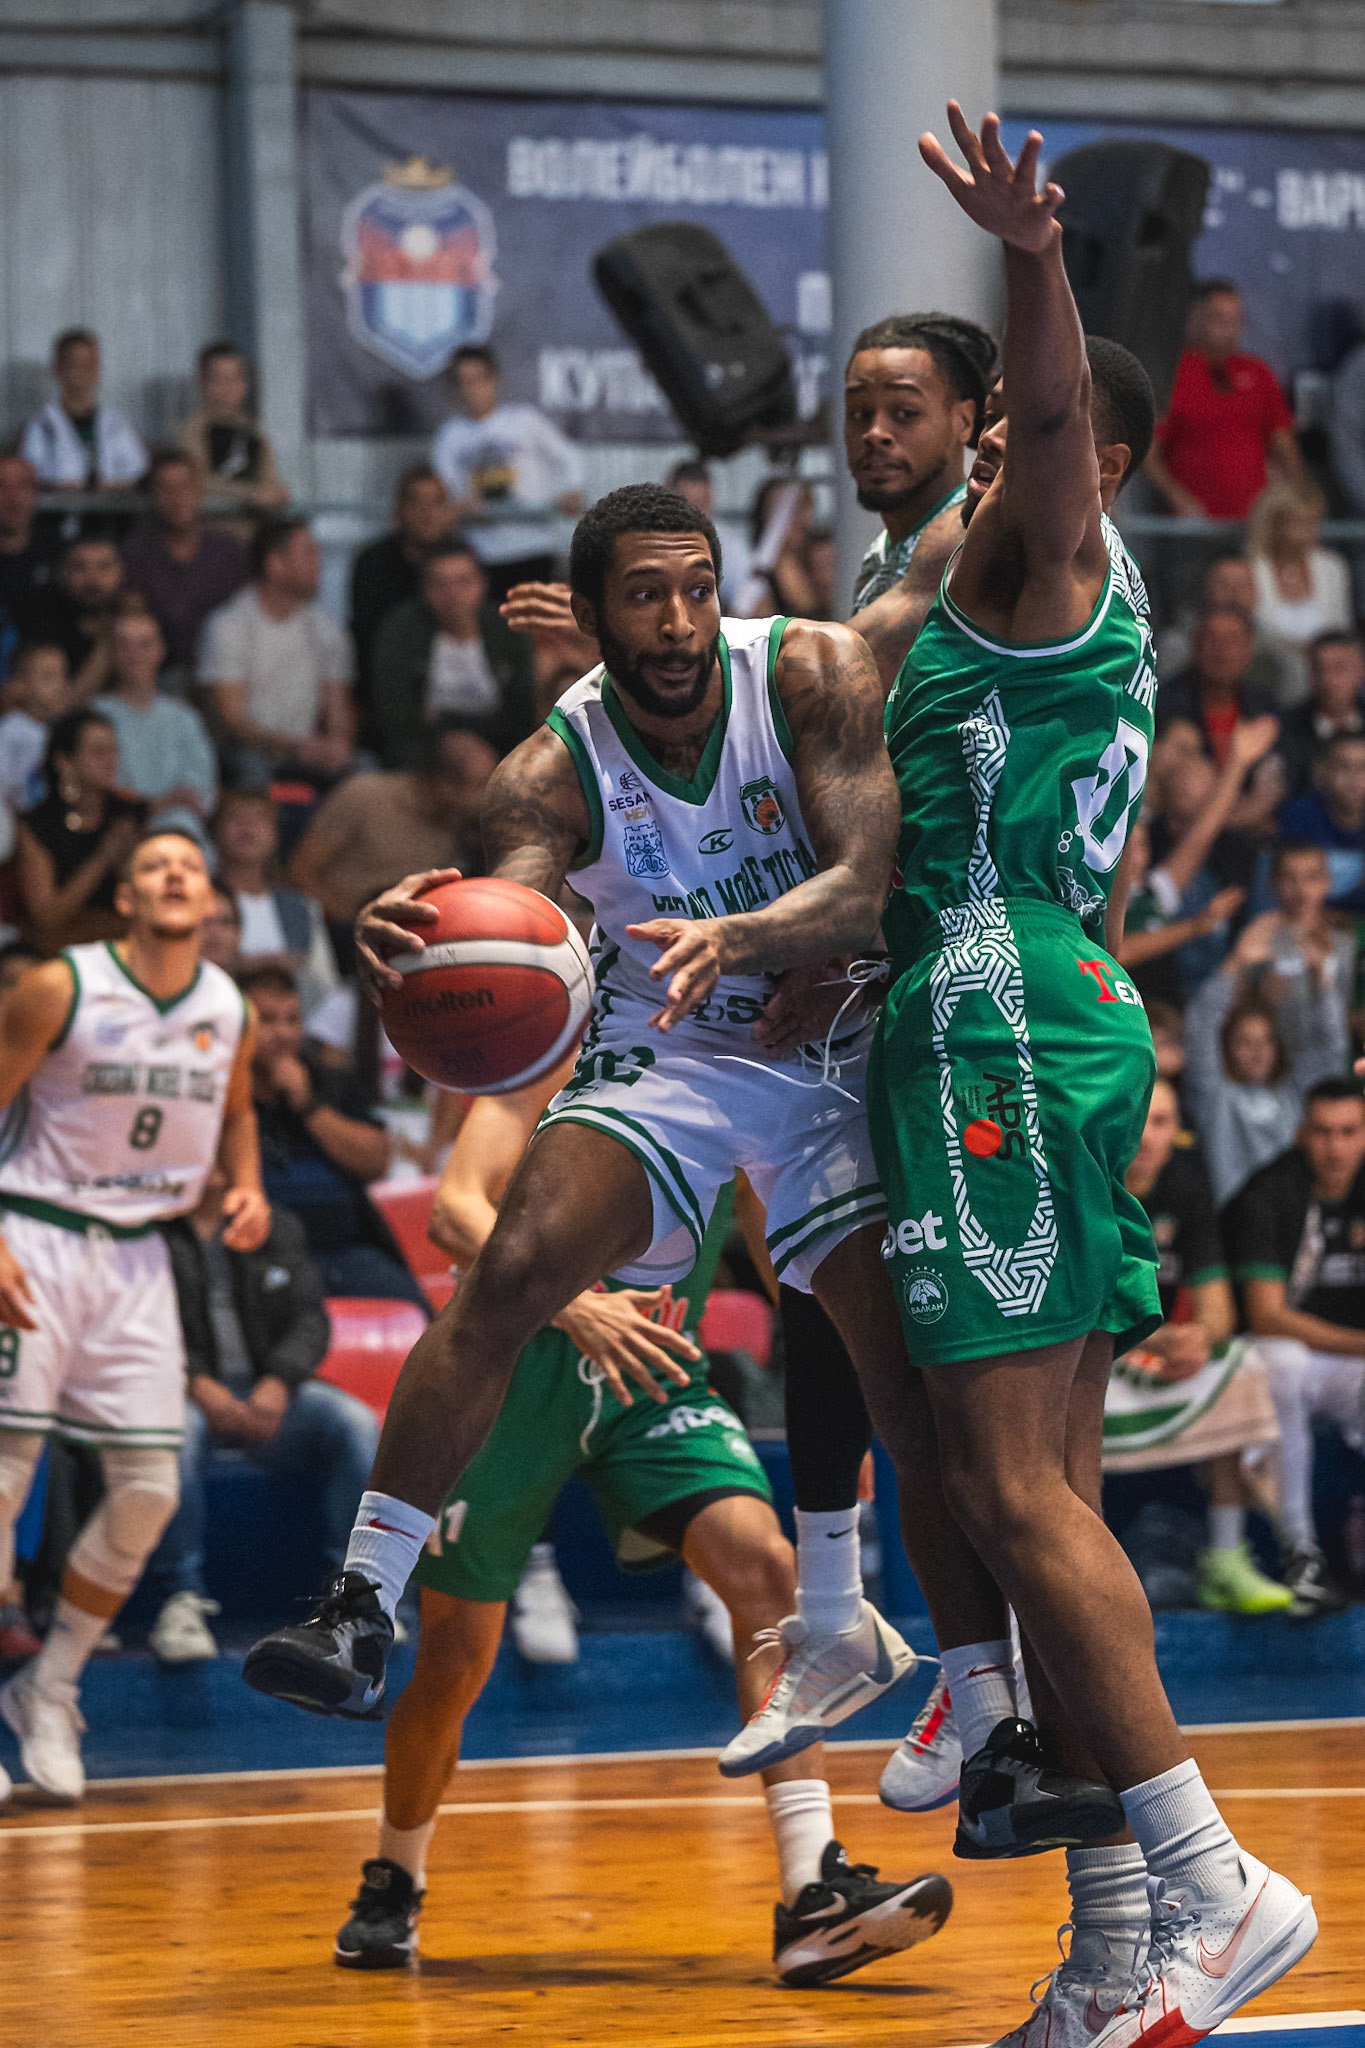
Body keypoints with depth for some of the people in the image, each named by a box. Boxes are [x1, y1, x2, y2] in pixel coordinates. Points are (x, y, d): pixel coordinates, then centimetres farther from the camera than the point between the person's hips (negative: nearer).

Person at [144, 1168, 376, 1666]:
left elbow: (310, 1320, 9)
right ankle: (178, 1601, -33)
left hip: (269, 1391, 4)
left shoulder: (279, 1228, 20)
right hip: (184, 1390, -4)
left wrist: (277, 1383, -13)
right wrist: (196, 1384, -23)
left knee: (356, 1423, -25)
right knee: (177, 1428, -40)